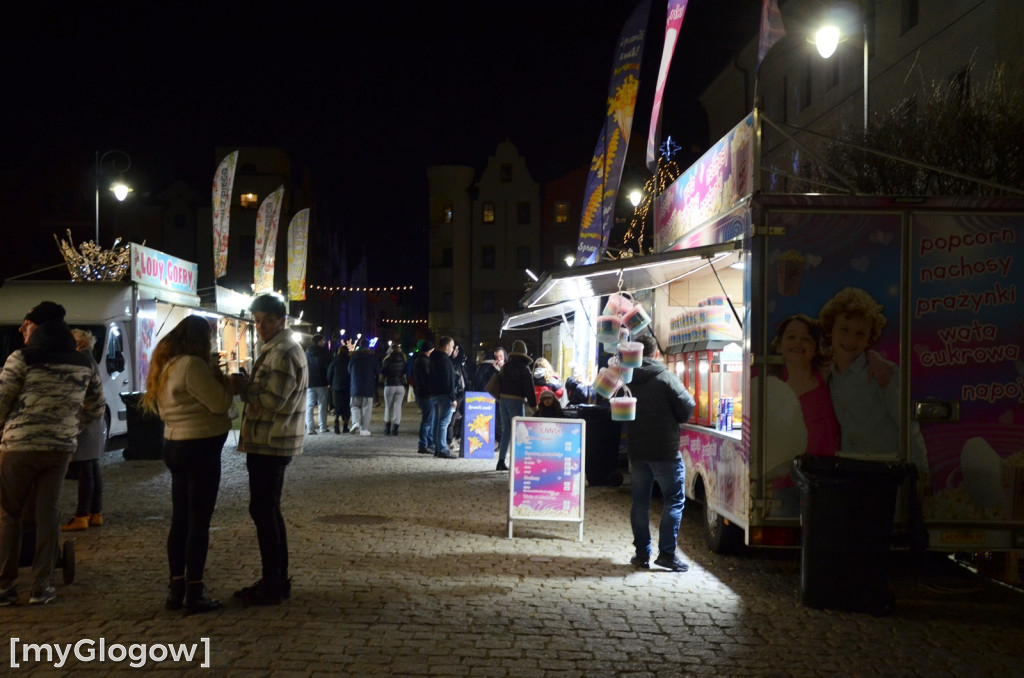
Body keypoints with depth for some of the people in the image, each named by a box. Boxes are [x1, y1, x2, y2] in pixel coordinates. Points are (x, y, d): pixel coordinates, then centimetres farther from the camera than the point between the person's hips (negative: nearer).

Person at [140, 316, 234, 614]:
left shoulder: (166, 364, 11)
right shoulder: (192, 365, -18)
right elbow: (221, 403, -18)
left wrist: (212, 376, 7)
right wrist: (220, 377, -2)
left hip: (175, 445, 9)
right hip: (200, 447, -9)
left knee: (180, 521, 15)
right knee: (199, 522, -1)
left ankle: (176, 588, 22)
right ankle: (194, 593, 4)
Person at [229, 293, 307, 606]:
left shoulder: (283, 353, -16)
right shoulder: (276, 349, 18)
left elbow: (273, 400, -23)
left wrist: (242, 385, -11)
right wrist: (246, 385, 4)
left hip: (271, 442, -11)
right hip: (269, 441, 11)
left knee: (263, 510, -5)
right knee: (269, 510, 15)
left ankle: (273, 585, 1)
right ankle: (277, 580, 23)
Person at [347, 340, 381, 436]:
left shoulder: (353, 358, 1)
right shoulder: (372, 358, -4)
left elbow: (349, 371, 10)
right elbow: (378, 372, 1)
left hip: (355, 387, 1)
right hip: (369, 388, -1)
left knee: (355, 406, 13)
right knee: (366, 408, 4)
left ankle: (356, 422, -12)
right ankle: (364, 429, 2)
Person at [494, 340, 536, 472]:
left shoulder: (506, 366, 10)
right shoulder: (524, 368, -8)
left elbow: (499, 383, 13)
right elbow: (529, 388, -10)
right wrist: (533, 405, -7)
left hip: (503, 399, 6)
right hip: (516, 401, -6)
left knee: (506, 431, 12)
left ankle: (501, 461, 12)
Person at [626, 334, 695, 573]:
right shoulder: (665, 377, -12)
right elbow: (687, 406, -10)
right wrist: (673, 420, 8)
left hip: (636, 451, 5)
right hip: (665, 449, -5)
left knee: (640, 501, 12)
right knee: (674, 500, 5)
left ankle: (642, 554, 13)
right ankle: (667, 553, -1)